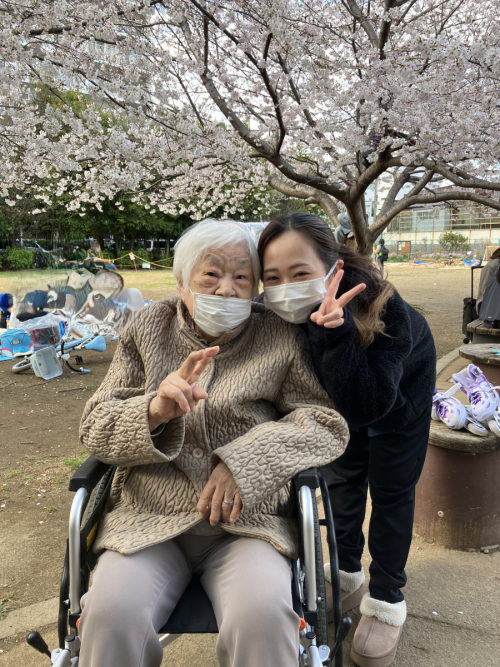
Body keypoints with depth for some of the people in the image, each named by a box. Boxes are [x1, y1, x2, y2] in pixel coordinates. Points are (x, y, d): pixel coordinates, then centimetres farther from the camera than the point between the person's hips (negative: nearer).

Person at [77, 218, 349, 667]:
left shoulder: (278, 339, 4)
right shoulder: (149, 328, 8)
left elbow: (328, 422, 0)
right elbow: (95, 427, 5)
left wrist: (246, 458, -15)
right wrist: (155, 410, -18)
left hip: (248, 521, 0)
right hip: (150, 521, 1)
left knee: (262, 614, -29)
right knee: (112, 613, -26)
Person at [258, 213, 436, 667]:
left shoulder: (383, 308, -42)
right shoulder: (281, 315, -30)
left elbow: (365, 410, -46)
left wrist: (336, 334, -56)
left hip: (400, 380, -3)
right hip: (345, 386, 4)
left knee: (390, 489, 2)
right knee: (342, 477, 13)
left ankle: (387, 602, 22)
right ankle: (348, 576, 36)